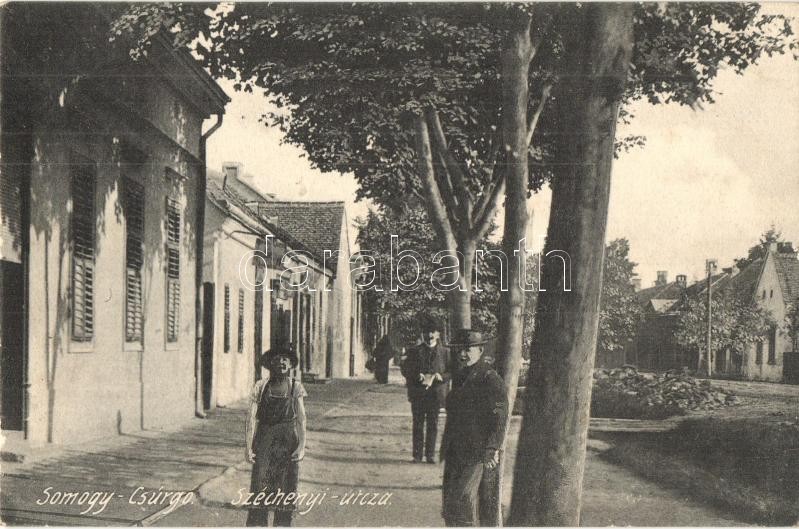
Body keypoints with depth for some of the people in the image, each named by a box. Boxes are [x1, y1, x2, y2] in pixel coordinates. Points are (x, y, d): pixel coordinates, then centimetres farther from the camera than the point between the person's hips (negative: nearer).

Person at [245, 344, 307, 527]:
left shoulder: (296, 387, 3)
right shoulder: (261, 386, 1)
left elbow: (301, 419, 0)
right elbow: (252, 417, -2)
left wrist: (302, 446, -9)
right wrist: (249, 447, -8)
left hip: (288, 443, 1)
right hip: (265, 442, -1)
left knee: (286, 493, 6)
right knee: (260, 491, -5)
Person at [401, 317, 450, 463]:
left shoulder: (444, 352, 5)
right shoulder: (415, 351, 6)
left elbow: (451, 372, 5)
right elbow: (405, 369, 4)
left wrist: (441, 376, -15)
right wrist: (418, 376, -14)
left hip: (435, 393, 0)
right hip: (417, 394, 0)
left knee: (433, 425, 4)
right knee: (418, 425, 4)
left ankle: (430, 454, 12)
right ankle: (417, 455, 9)